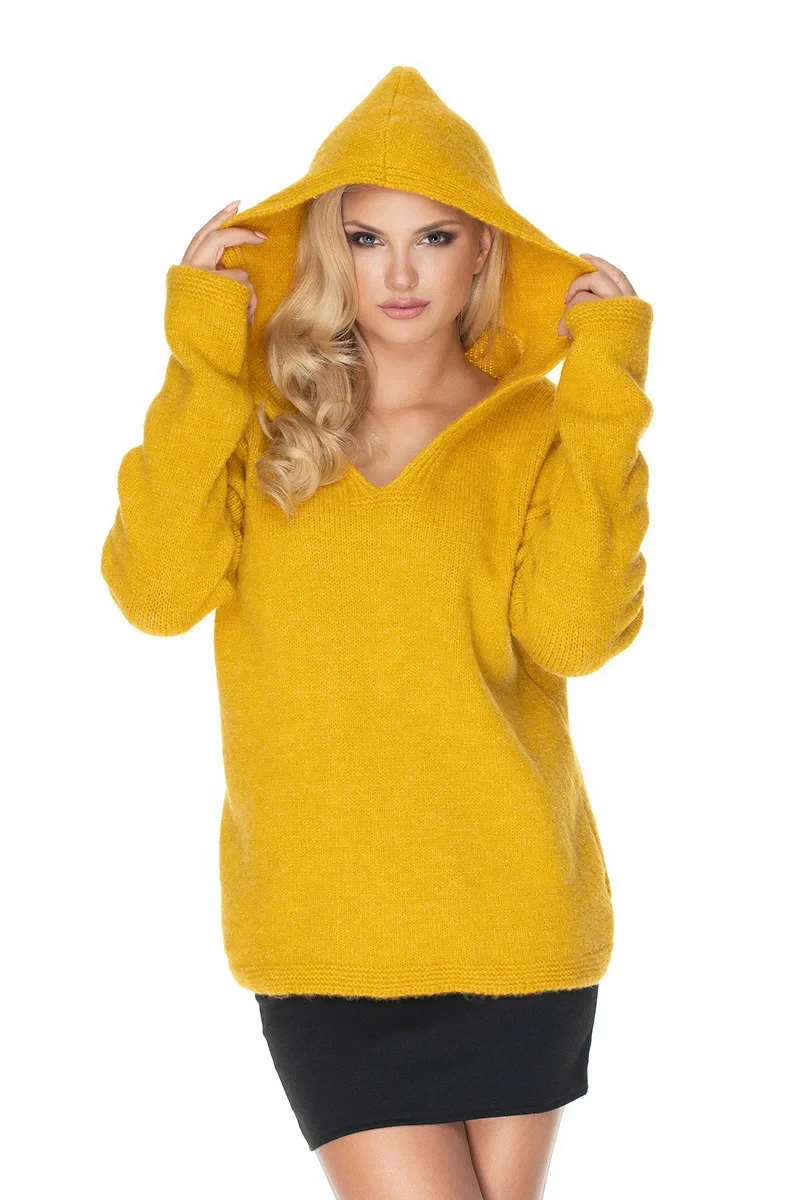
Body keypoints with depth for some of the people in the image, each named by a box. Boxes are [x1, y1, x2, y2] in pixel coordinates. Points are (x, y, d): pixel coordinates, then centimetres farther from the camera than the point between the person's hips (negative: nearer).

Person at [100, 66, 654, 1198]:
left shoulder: (539, 428, 2)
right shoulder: (265, 420, 4)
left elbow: (571, 635, -14)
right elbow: (157, 593, -12)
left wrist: (601, 407, -14)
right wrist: (201, 364, -11)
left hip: (510, 921, 1)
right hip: (325, 926, 0)